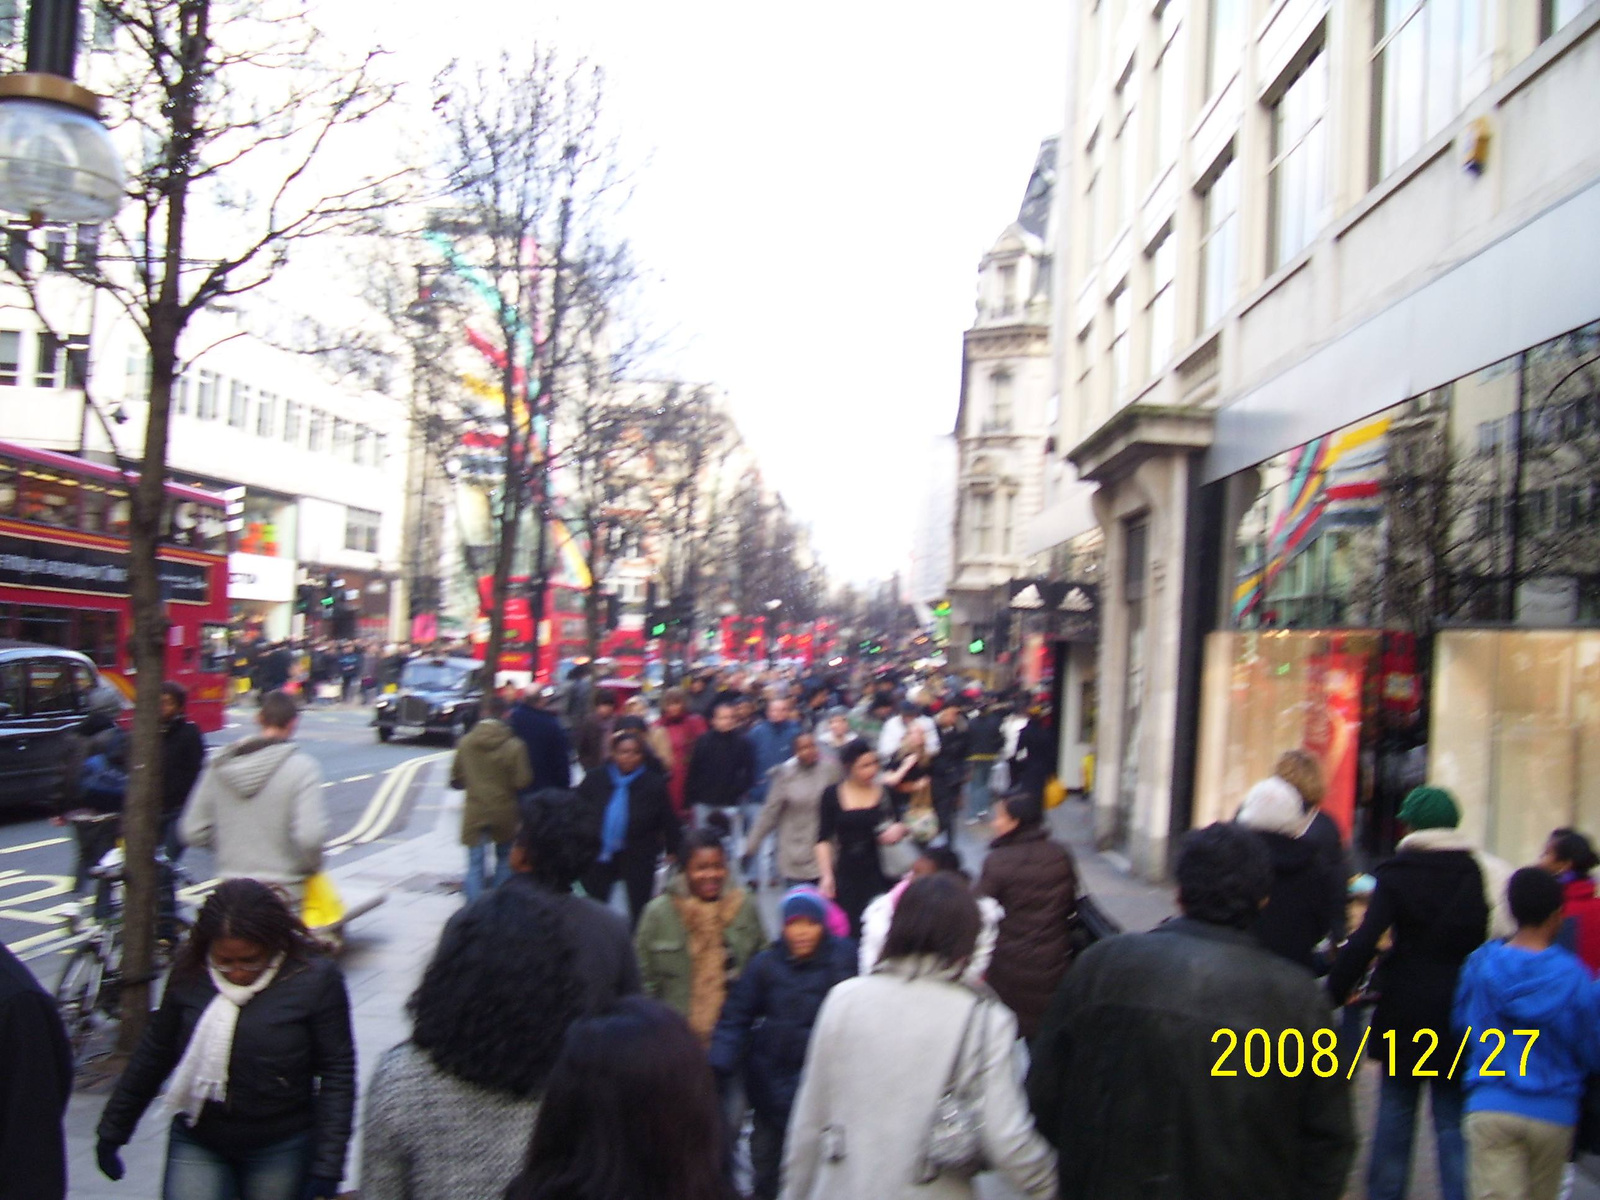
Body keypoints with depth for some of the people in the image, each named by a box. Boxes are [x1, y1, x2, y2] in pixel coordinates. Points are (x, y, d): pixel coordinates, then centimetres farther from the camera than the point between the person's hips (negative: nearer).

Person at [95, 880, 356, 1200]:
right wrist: (112, 1131, 14)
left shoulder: (315, 979, -15)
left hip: (281, 1149, -2)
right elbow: (153, 1055, 7)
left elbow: (337, 1074, -12)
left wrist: (327, 1168, -13)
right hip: (196, 1143, 2)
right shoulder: (189, 973, -7)